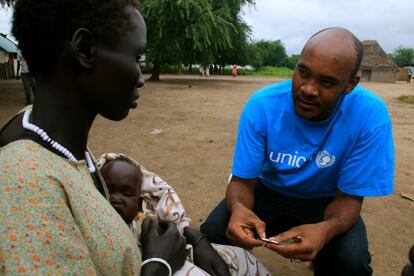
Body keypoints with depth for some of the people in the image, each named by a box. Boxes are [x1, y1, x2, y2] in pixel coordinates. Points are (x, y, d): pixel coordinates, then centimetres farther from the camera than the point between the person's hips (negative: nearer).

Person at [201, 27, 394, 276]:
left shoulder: (370, 115, -26)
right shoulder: (262, 105, -24)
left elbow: (349, 197, -19)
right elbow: (243, 180, -18)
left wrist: (325, 229, -42)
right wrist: (238, 207, -43)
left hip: (325, 200, 0)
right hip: (269, 190, 1)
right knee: (213, 233, -19)